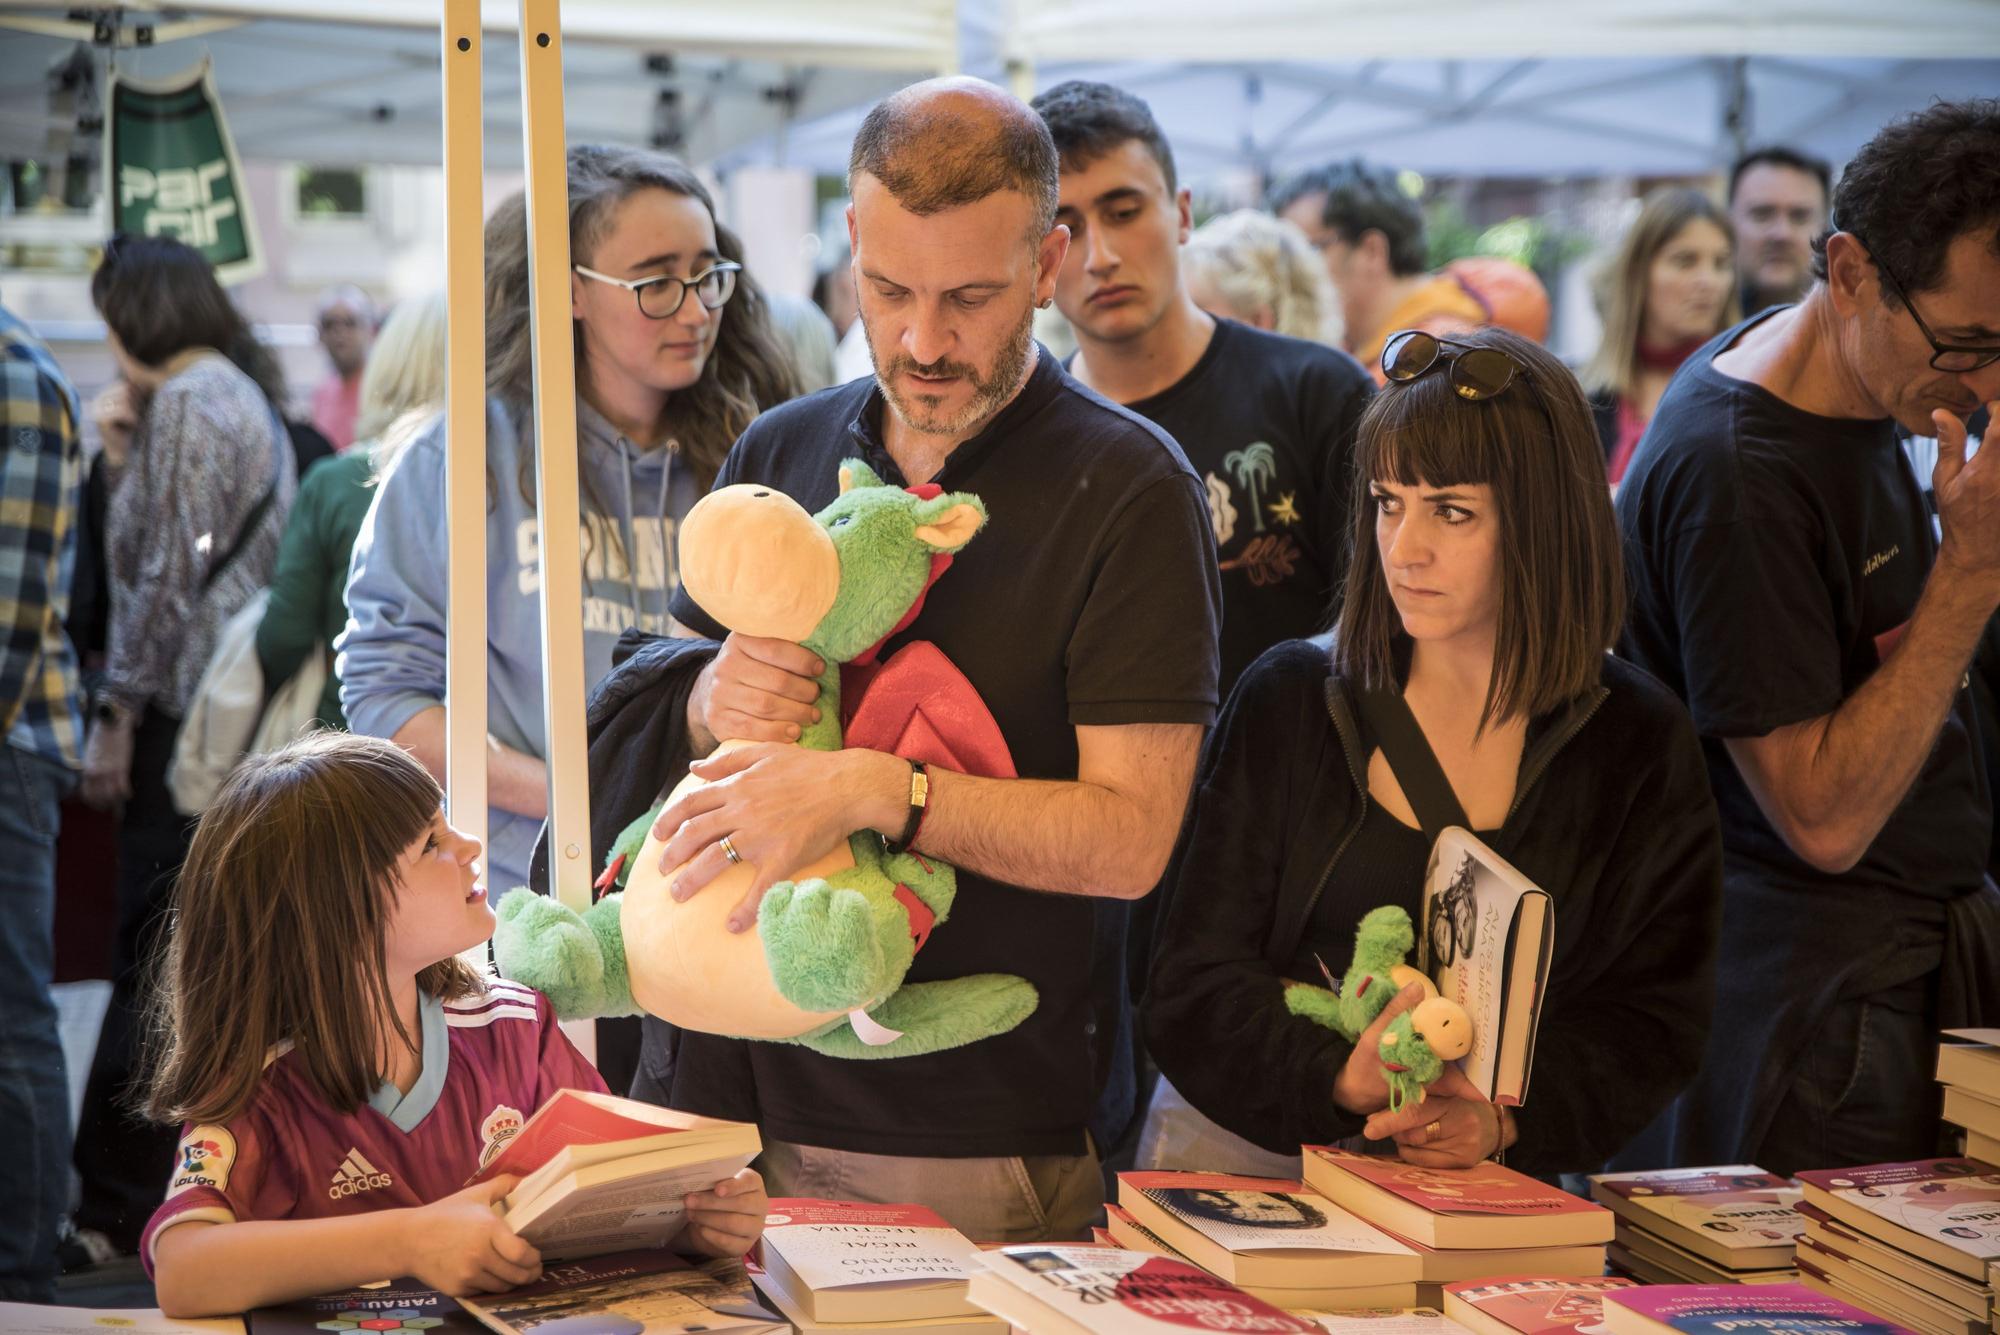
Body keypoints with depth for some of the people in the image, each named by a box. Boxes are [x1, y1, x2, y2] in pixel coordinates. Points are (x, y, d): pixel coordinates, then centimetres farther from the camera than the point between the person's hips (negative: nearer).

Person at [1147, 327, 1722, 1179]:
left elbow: (1653, 1020, 3)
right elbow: (1195, 989, 0)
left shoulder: (1640, 746, 5)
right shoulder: (1288, 702, 5)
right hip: (1269, 1171, 0)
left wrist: (1504, 1117, -16)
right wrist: (1341, 1078, -18)